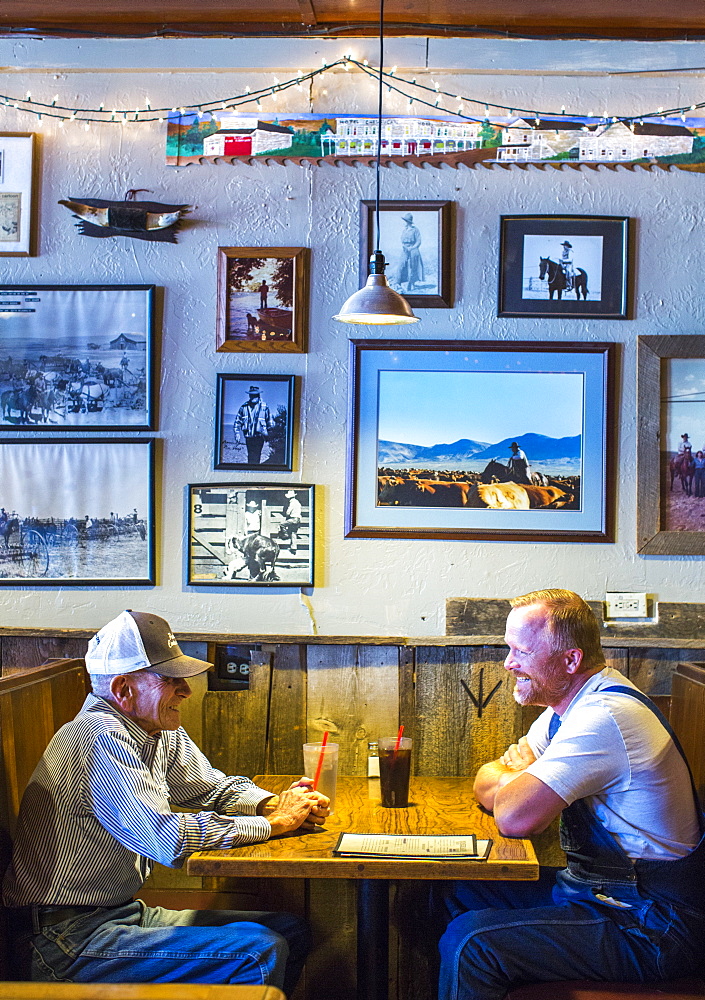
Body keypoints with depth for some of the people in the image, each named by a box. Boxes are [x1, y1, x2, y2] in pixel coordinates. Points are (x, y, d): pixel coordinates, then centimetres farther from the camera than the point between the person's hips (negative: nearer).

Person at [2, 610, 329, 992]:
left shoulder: (163, 731, 6)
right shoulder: (103, 738, -23)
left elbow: (215, 788, 18)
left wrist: (274, 804, -5)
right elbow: (167, 840, -30)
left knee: (291, 932, 7)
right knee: (260, 953, -21)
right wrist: (274, 822, -19)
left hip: (125, 911, 10)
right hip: (67, 941, -10)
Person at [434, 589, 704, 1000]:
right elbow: (487, 779, 13)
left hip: (653, 928, -10)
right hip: (596, 885, 10)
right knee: (454, 894, 9)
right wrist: (516, 778, -11)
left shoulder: (604, 717, -25)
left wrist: (509, 778, -7)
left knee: (469, 941, -21)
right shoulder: (574, 698, 7)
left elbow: (516, 817, -30)